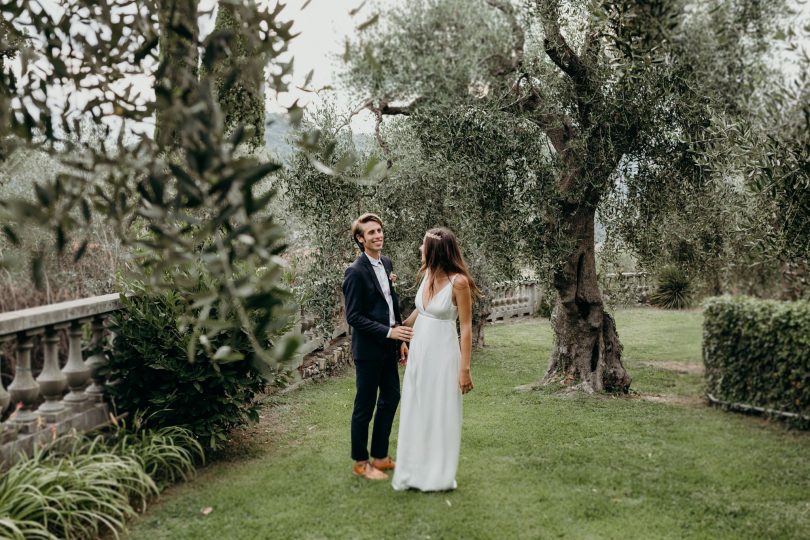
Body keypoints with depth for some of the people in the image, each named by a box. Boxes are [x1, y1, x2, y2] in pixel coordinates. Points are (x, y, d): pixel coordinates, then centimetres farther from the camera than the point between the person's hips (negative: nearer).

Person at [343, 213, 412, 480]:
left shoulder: (386, 263, 8)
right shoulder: (356, 272, -17)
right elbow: (353, 317, -18)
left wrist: (400, 339, 13)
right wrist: (388, 332, -22)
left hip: (388, 347, 9)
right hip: (368, 349, -8)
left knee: (390, 398, 16)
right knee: (365, 406, 3)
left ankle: (380, 456, 30)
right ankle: (361, 463, 18)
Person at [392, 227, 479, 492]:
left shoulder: (458, 282, -18)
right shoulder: (428, 274, 2)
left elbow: (466, 327, -14)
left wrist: (464, 369, -15)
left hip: (442, 353, -7)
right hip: (418, 351, 7)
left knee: (440, 413, 3)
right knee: (415, 412, 11)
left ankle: (439, 475, 17)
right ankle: (415, 472, 22)